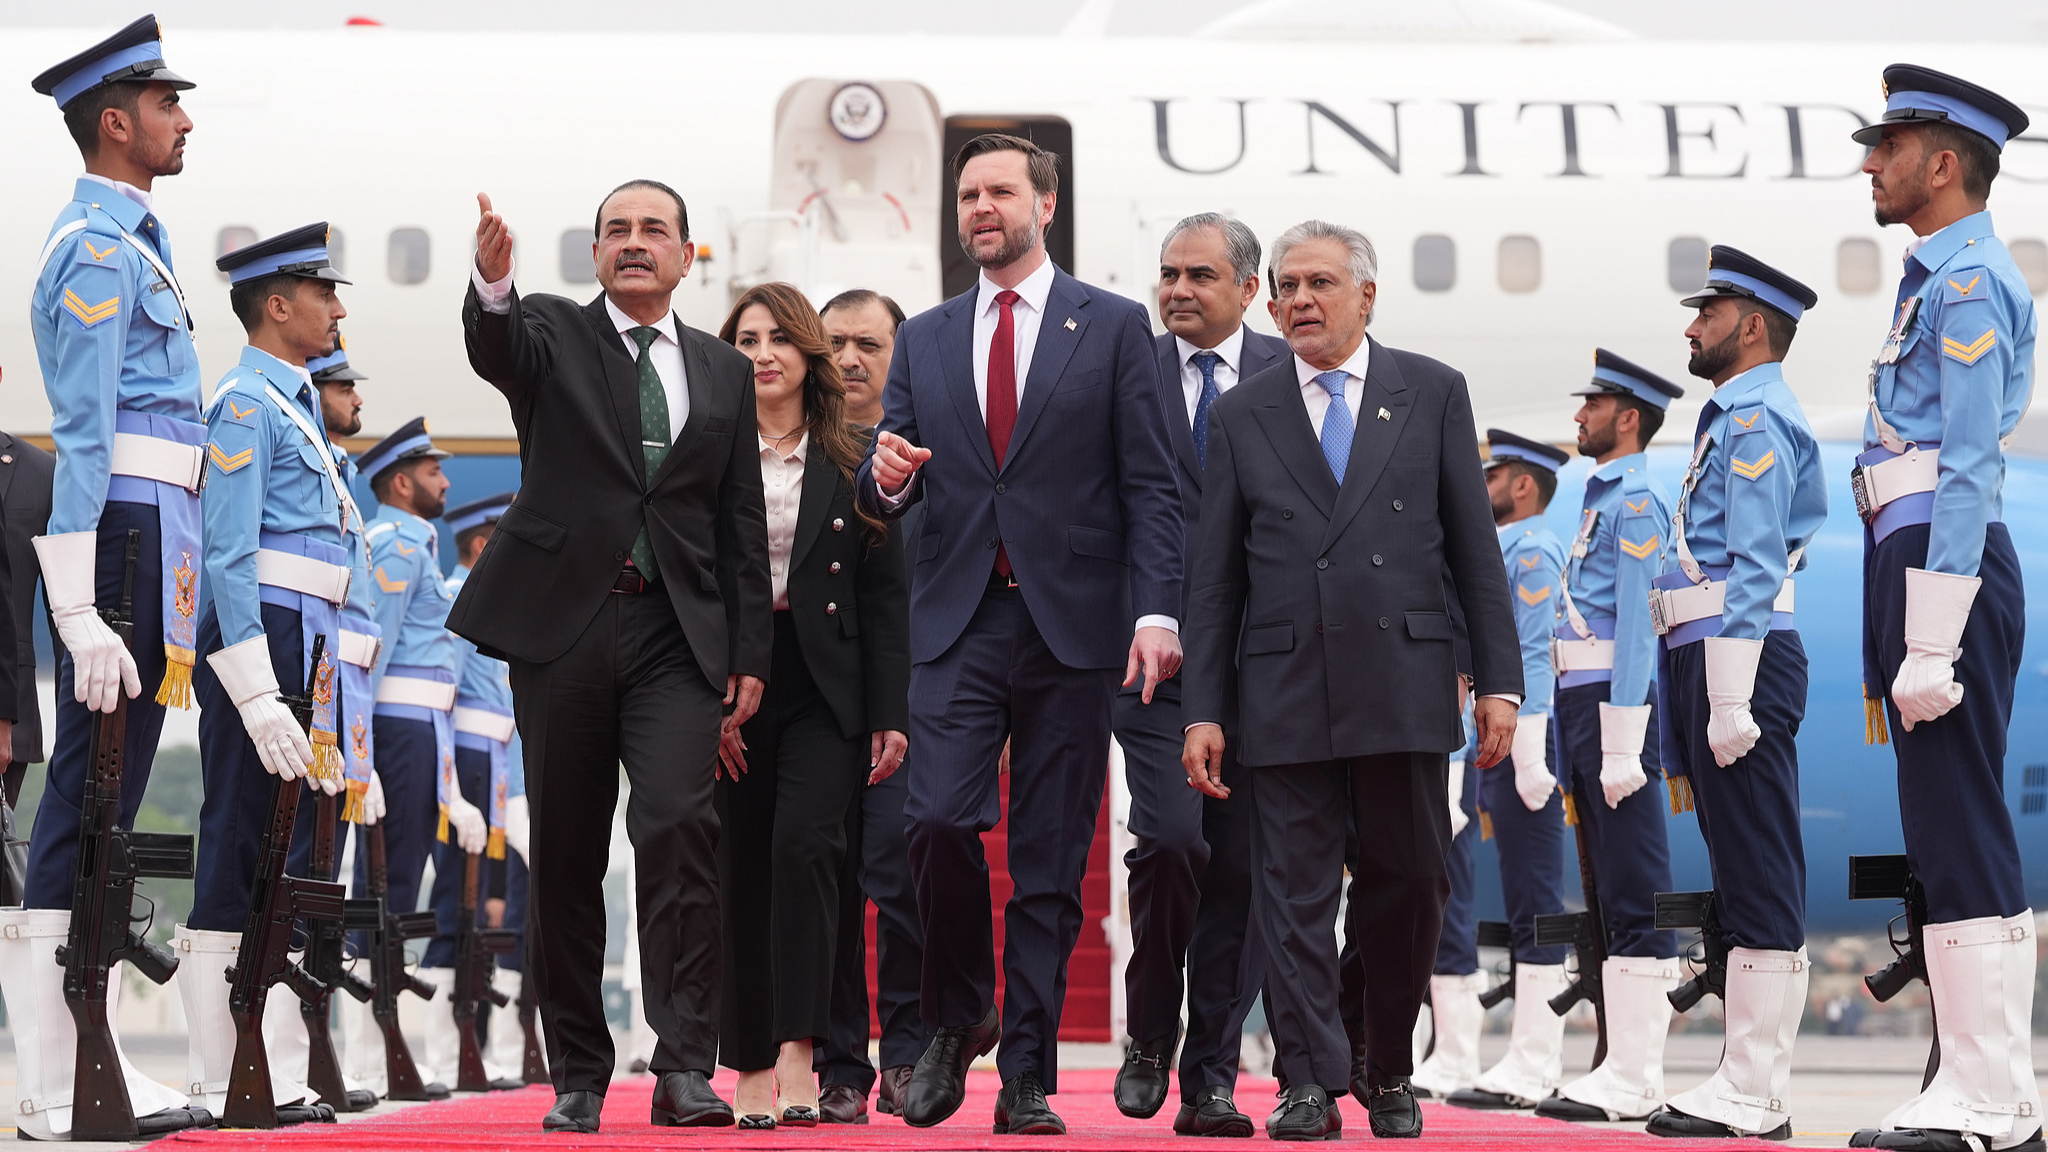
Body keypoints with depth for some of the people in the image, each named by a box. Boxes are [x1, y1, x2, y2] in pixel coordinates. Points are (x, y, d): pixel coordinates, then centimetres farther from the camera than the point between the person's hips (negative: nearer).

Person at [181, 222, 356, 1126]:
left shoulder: (294, 406, 22)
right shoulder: (247, 404, -9)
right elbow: (229, 558, -16)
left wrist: (314, 697, 23)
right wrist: (260, 695, -22)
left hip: (296, 645, 10)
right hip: (260, 640, -10)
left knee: (259, 851, 9)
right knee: (237, 845, -9)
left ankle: (232, 1063, 12)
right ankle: (223, 1078, -8)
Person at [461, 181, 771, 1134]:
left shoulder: (724, 373, 15)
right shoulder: (552, 334, 8)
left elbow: (742, 523, 14)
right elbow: (495, 347, -17)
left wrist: (751, 652, 8)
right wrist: (492, 284, -40)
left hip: (676, 634, 1)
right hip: (561, 624, -1)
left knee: (680, 822, -17)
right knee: (566, 853, 3)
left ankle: (684, 1068, -16)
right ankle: (577, 1077, 11)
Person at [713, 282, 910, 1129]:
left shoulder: (853, 463, 7)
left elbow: (886, 597, 5)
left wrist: (891, 714, -2)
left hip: (824, 688, -1)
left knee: (803, 841, -20)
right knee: (740, 868, 3)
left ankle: (798, 1052, -22)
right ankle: (749, 1068, 10)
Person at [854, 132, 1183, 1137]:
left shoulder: (1114, 327, 6)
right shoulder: (924, 340, 15)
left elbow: (1150, 486, 1)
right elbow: (889, 496, 15)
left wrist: (1156, 611, -10)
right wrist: (885, 477, -9)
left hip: (1072, 624, -2)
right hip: (958, 621, 2)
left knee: (1052, 858, 0)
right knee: (940, 821, -13)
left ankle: (1027, 1074, 6)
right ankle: (957, 1018, 11)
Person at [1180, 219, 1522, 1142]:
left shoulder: (1433, 393, 7)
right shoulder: (1242, 415, 9)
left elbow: (1474, 547, 6)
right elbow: (1216, 577, 8)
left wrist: (1498, 679, -1)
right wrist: (1201, 710, 1)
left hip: (1405, 685, 0)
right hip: (1286, 693, 0)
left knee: (1406, 888, 5)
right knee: (1294, 892, -2)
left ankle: (1390, 1076, 21)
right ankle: (1311, 1084, 3)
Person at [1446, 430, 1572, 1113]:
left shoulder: (1532, 551, -10)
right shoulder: (1508, 550, 20)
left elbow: (1533, 656, -17)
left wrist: (1531, 758, -22)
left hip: (1524, 745, -10)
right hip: (1499, 744, 10)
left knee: (1533, 908, -8)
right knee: (1527, 908, 10)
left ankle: (1532, 1070, -8)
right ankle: (1534, 1060, 13)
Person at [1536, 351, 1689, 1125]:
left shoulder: (1637, 501, -10)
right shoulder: (1602, 498, 20)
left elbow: (1636, 625, -17)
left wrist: (1622, 747, -22)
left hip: (1614, 701, -10)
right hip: (1579, 703, 10)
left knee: (1634, 895, -9)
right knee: (1608, 892, 10)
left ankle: (1635, 1078, -10)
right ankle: (1623, 1065, 14)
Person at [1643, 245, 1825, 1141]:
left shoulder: (1756, 419, -9)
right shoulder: (1733, 419, 23)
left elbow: (1755, 568, -17)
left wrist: (1731, 701, -22)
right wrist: (1694, 717, 22)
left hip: (1740, 660, -11)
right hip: (1704, 662, 11)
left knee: (1758, 875, -9)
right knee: (1742, 876, 10)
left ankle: (1755, 1098, -10)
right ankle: (1750, 1078, 14)